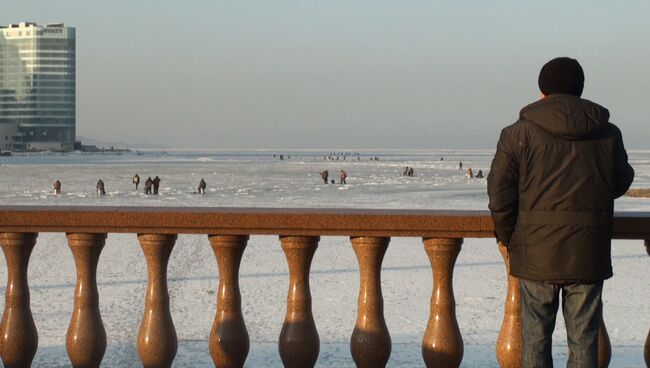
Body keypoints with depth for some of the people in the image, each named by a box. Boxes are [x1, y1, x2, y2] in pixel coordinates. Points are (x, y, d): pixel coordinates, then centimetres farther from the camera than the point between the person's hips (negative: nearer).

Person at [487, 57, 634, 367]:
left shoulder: (519, 133, -3)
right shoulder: (608, 134, 3)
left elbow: (500, 193, -5)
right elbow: (619, 184, 16)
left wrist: (508, 238, 9)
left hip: (537, 252, -1)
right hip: (588, 257, 1)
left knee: (535, 337, 8)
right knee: (583, 340, 6)